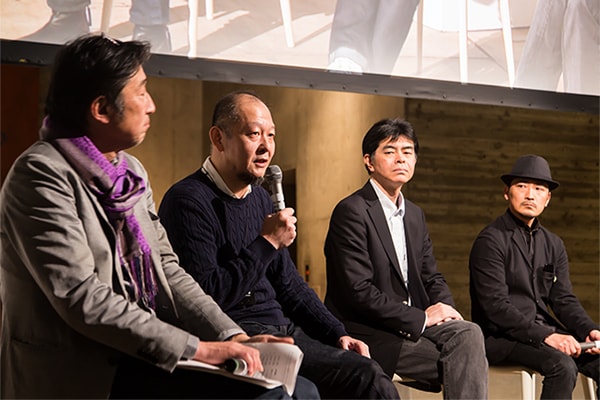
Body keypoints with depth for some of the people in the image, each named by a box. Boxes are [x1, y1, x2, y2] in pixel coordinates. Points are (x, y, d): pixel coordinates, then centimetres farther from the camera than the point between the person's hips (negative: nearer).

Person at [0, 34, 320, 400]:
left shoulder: (132, 170, 13)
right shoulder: (42, 175, -13)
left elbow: (166, 268, 12)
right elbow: (82, 298, -20)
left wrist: (232, 336, -1)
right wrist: (195, 348, -19)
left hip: (144, 354, 8)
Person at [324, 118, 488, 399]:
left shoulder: (415, 214, 16)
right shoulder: (351, 211, -11)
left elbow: (431, 277, 19)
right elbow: (359, 291, -18)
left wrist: (445, 308, -4)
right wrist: (422, 318, -15)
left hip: (413, 323, 7)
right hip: (367, 334, -7)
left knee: (469, 334, -20)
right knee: (460, 363, -20)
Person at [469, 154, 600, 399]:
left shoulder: (553, 244, 14)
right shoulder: (490, 240, -9)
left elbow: (563, 299, 9)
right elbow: (496, 305, -17)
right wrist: (545, 336, -25)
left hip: (545, 331, 7)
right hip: (500, 336, -7)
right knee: (563, 366, -29)